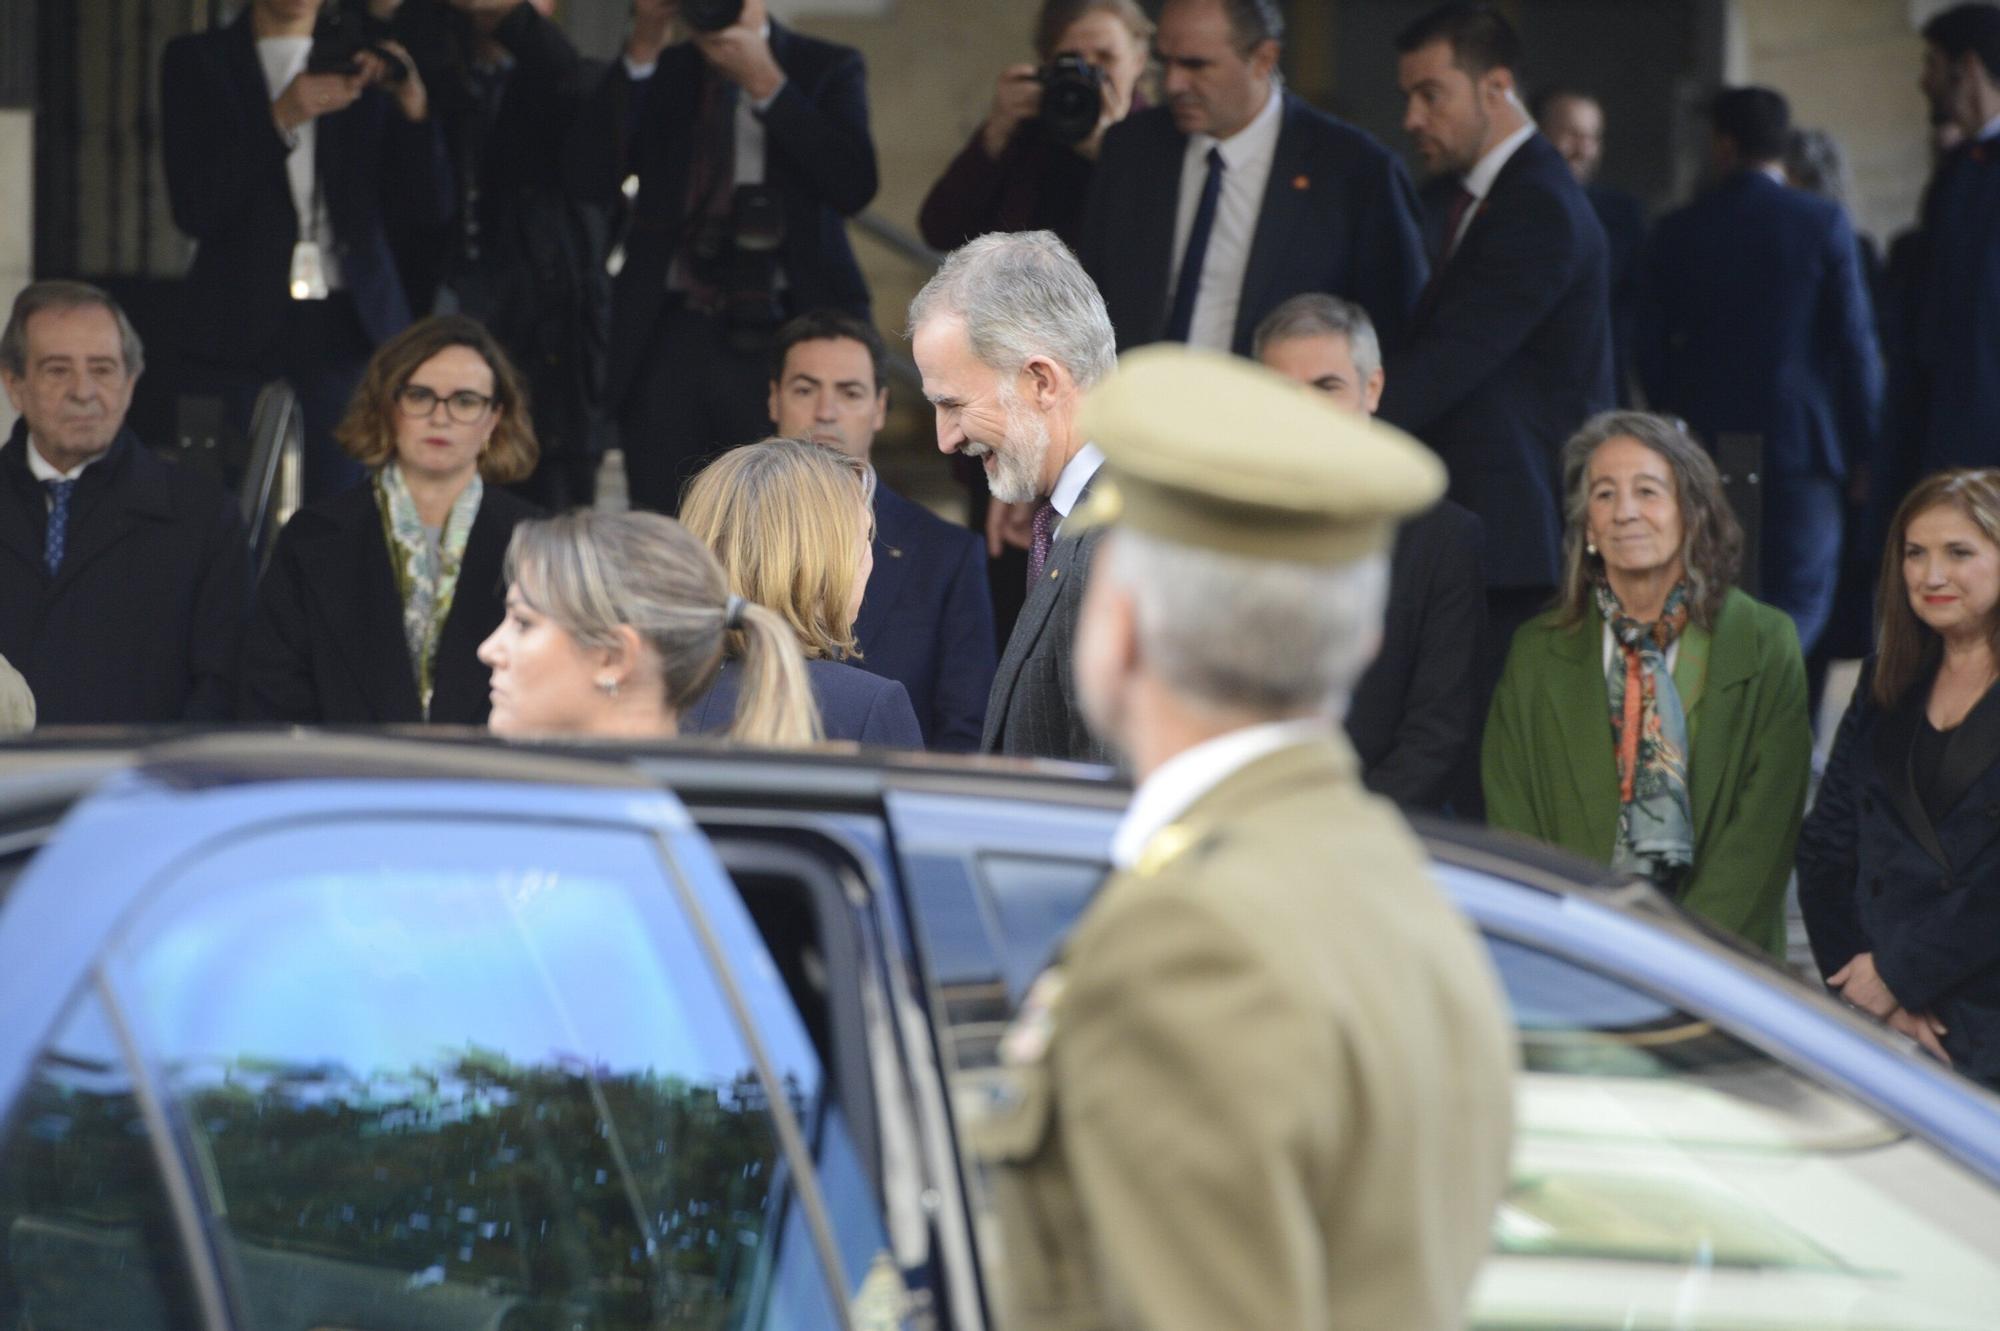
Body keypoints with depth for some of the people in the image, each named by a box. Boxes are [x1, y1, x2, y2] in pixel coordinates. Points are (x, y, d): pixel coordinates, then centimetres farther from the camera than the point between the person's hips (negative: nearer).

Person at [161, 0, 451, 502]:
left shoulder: (362, 69, 12)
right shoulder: (196, 61, 7)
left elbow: (429, 209, 6)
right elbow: (194, 210, -5)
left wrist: (413, 103, -10)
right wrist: (280, 119, -16)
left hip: (347, 329, 1)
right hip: (242, 328, -1)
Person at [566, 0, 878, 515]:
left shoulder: (828, 68, 8)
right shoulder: (660, 74, 14)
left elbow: (853, 185, -8)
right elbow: (592, 179, 0)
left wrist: (764, 81, -11)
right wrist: (642, 51, -6)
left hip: (783, 335, -2)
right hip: (673, 334, 2)